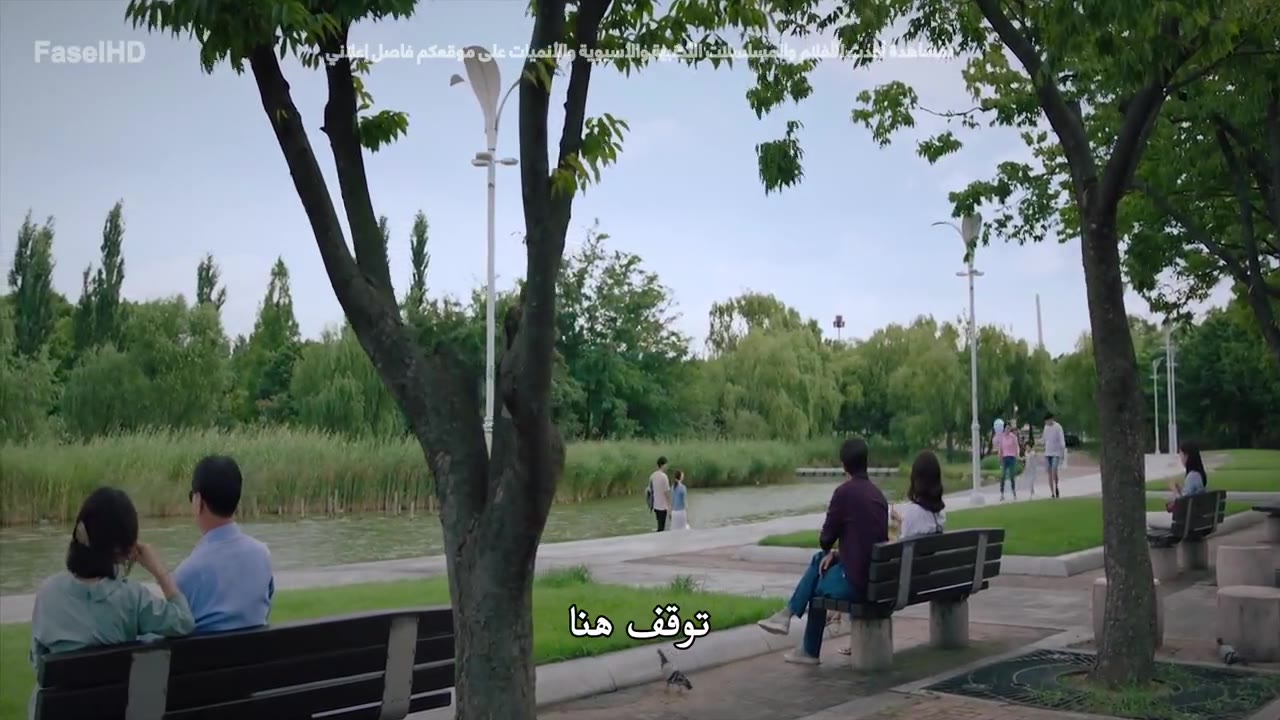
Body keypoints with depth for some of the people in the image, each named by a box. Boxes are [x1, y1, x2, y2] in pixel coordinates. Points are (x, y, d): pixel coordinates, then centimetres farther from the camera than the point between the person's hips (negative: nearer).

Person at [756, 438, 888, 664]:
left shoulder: (844, 491, -13)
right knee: (819, 560, 24)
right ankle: (788, 614, 28)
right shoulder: (877, 493, 8)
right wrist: (836, 553, 13)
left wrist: (830, 550, 17)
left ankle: (810, 652, 38)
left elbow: (826, 538, -5)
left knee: (818, 586, 23)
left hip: (857, 581, -7)